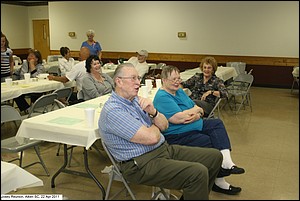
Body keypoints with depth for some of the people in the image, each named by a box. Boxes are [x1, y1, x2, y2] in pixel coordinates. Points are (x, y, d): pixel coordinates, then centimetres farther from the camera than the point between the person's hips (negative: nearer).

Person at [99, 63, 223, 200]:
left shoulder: (136, 99, 11)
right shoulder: (113, 111, -18)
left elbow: (164, 125, 10)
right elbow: (151, 137, -23)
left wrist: (153, 111, -11)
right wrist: (155, 127, 0)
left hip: (164, 149, 10)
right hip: (142, 164, -9)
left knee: (214, 156, 5)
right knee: (198, 172, -27)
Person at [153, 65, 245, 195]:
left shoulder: (179, 91, 13)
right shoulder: (162, 97, -16)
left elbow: (197, 110, 10)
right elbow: (178, 118, -26)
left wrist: (196, 116, -15)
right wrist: (195, 110, -8)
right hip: (178, 135, -10)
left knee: (217, 123, -2)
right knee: (210, 144, -18)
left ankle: (226, 161, -20)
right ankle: (219, 181, -1)